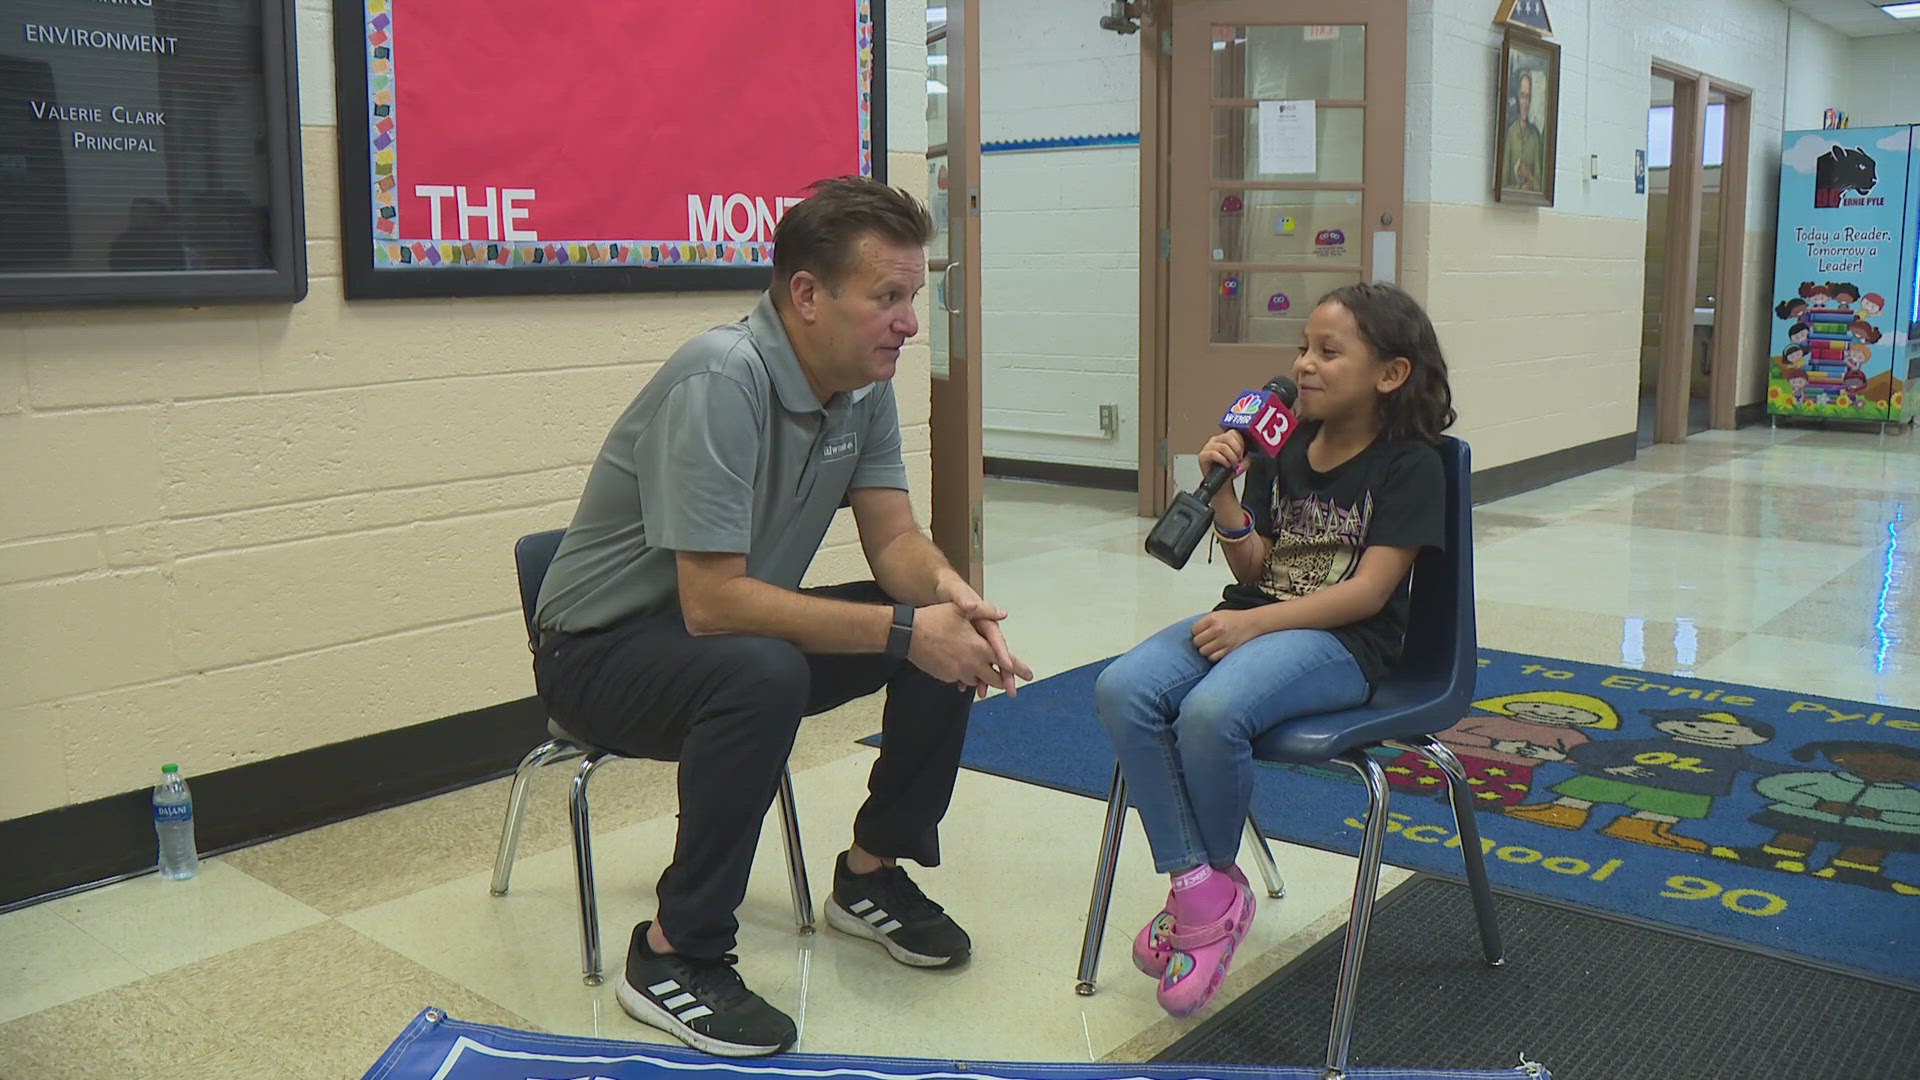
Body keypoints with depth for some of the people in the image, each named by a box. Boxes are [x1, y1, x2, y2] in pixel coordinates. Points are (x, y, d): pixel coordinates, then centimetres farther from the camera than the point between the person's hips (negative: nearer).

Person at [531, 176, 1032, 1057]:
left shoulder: (866, 385, -4)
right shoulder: (721, 382, -29)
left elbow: (894, 538, 0)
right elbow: (712, 603, -33)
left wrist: (950, 593, -23)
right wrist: (902, 630, -33)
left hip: (742, 627, 8)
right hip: (602, 649, -8)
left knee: (951, 631, -6)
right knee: (762, 673, -38)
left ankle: (872, 873, 12)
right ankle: (675, 954, -18)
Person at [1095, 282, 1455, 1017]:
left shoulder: (1410, 464, -4)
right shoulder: (1281, 450, 13)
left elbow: (1368, 590, -13)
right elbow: (1256, 569, 11)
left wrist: (1253, 624, -21)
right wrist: (1221, 490, -6)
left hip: (1342, 642, -6)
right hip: (1253, 618, 6)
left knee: (1211, 713, -34)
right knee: (1121, 691, -22)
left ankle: (1219, 883, -4)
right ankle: (1197, 889, -14)